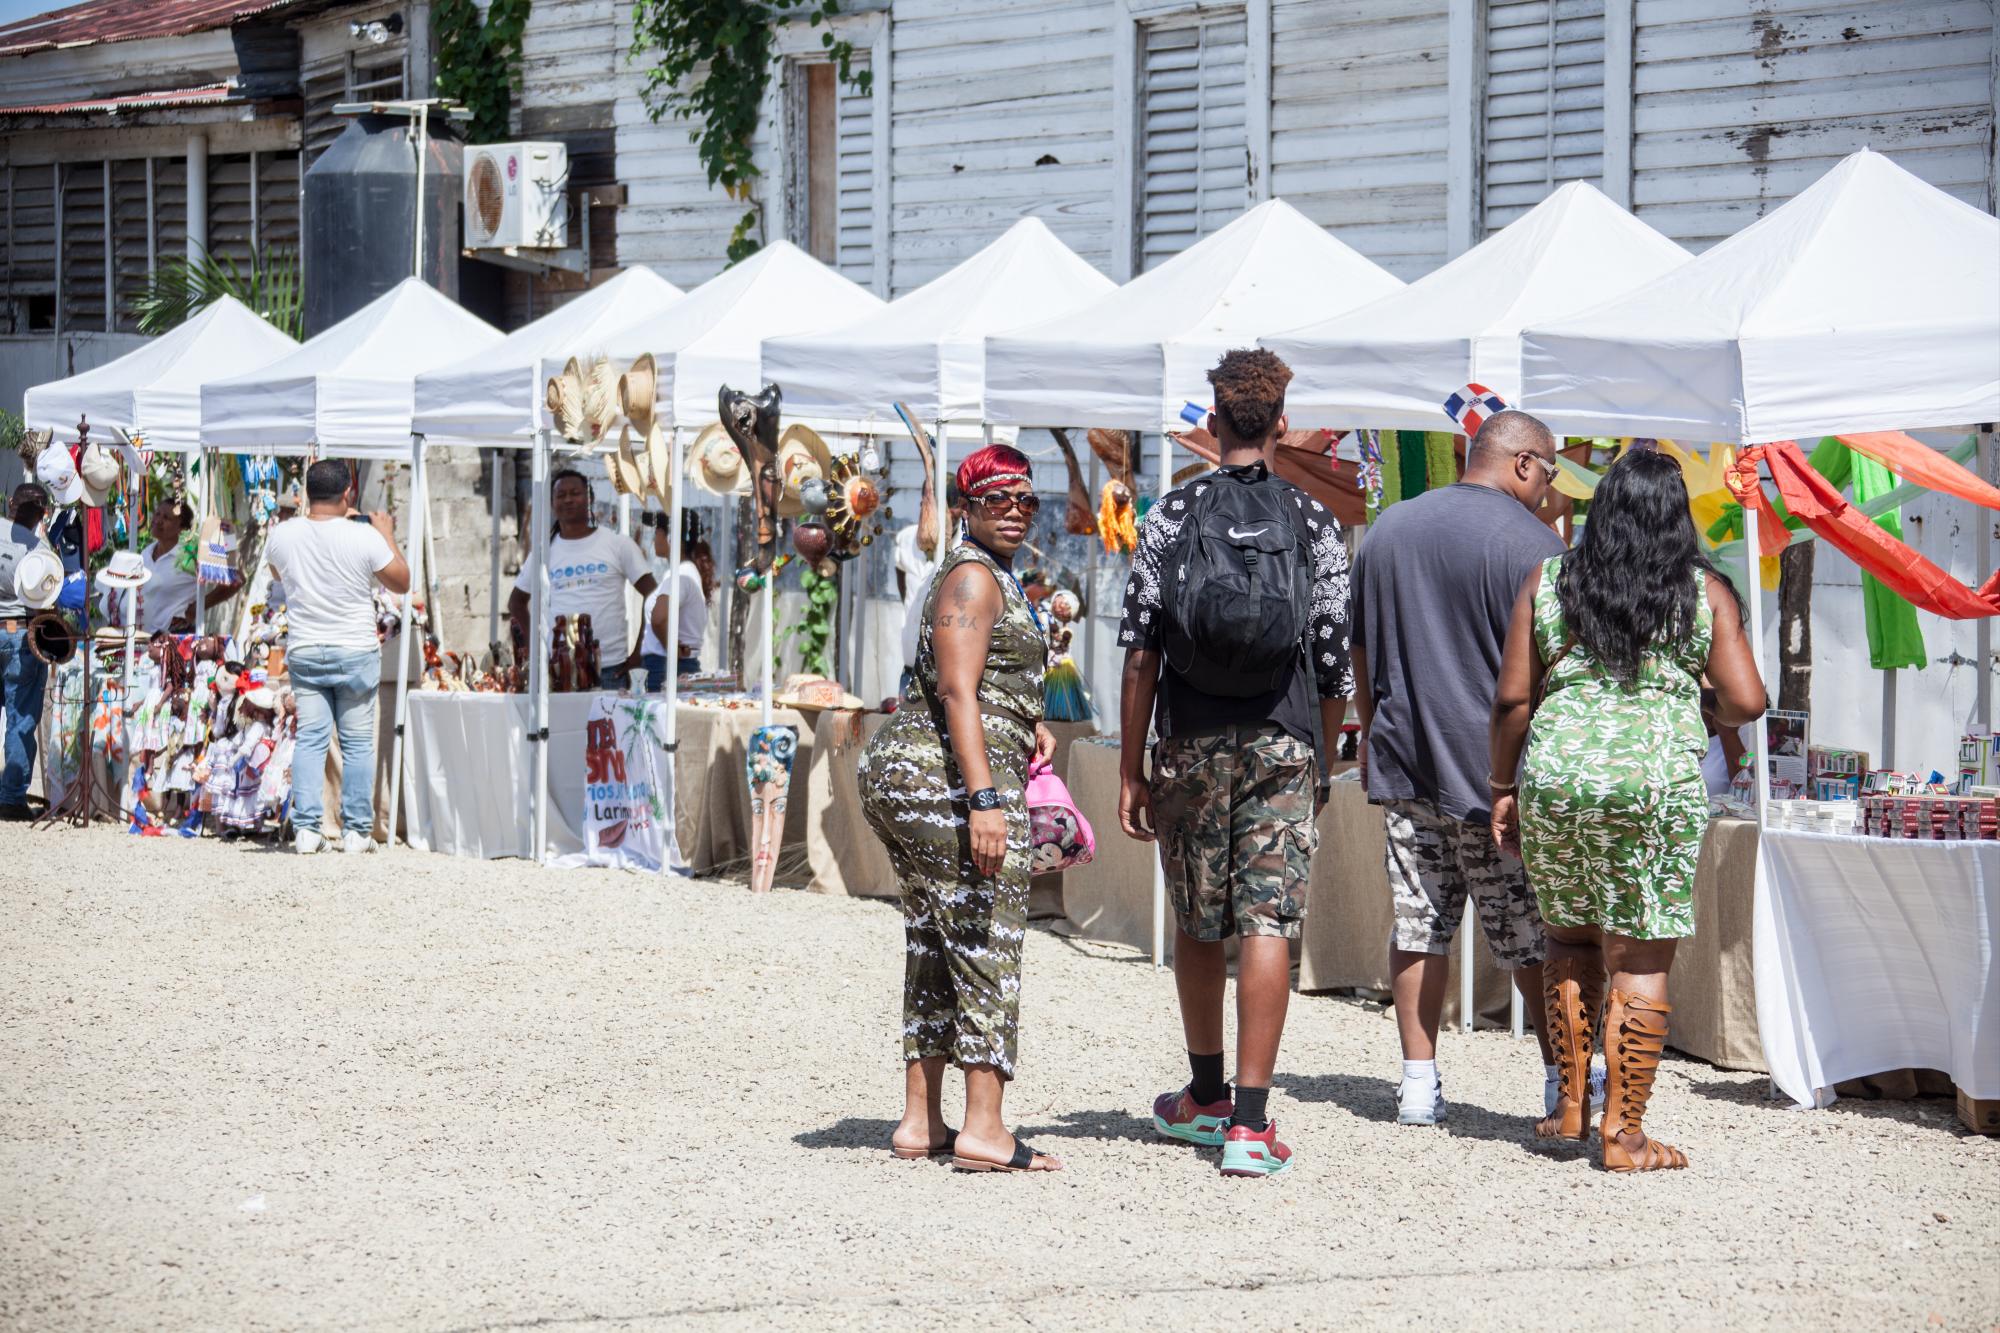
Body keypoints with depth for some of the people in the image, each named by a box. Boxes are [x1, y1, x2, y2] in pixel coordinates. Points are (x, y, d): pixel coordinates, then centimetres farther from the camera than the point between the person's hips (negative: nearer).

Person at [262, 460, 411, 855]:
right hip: (356, 652, -2)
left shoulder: (281, 535, -4)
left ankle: (306, 828, -3)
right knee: (357, 741, 6)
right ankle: (356, 830, 8)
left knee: (310, 738, 4)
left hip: (303, 652, 2)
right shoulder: (364, 537, -14)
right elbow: (401, 583, -1)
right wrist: (387, 534, 10)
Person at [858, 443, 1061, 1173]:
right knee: (987, 947, -9)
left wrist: (1031, 722, 20)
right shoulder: (974, 578, -10)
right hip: (956, 776, -11)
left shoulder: (992, 577, 22)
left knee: (935, 949, 12)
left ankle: (921, 1121, 14)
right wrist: (985, 798, -27)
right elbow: (956, 692, -20)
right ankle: (983, 1130, -12)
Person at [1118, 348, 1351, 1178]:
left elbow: (1141, 653, -2)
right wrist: (1320, 763, 17)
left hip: (1191, 744, 1)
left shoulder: (1171, 516, 1)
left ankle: (1206, 1098, 29)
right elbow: (1334, 664, 3)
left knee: (1197, 925, 16)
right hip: (1283, 743, -1)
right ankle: (1249, 1124, -10)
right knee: (1267, 924, -4)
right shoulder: (1314, 525, 2)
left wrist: (1131, 771, 2)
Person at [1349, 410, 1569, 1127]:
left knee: (1418, 924, 8)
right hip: (1496, 770, -5)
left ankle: (1418, 1082, 7)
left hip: (1402, 766, 5)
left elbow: (1361, 656, 19)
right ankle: (1563, 1079, 10)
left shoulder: (1388, 529, 12)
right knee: (1533, 933, 4)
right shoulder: (1530, 541, -9)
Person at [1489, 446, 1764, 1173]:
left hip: (1555, 776, 2)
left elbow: (1512, 698, 4)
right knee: (1639, 961, 1)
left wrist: (1503, 787, 14)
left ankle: (1570, 1105, 21)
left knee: (1570, 940, 19)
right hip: (1657, 783, -2)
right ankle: (1623, 1131, 2)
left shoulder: (1548, 583, 6)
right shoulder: (1705, 593, 2)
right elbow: (1746, 702, -1)